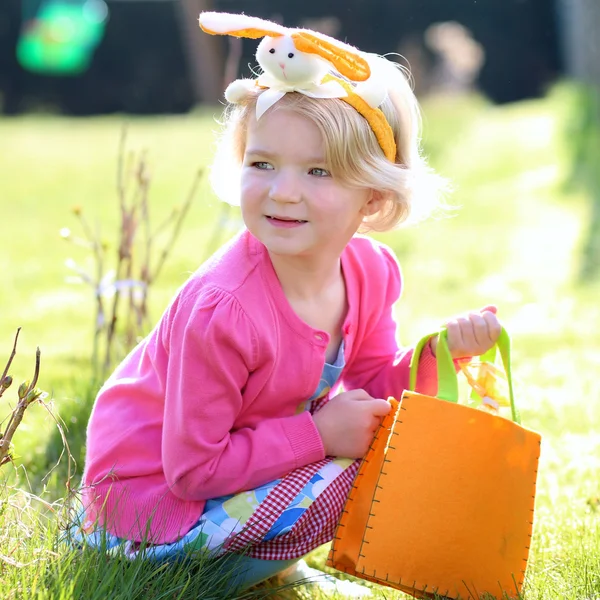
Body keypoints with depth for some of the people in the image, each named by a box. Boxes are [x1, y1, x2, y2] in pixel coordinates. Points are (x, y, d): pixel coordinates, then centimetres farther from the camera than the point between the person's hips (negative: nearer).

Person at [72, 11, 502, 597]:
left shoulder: (371, 271, -10)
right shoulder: (223, 312, -33)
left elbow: (375, 389, 3)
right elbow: (192, 469, -27)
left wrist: (437, 352, -16)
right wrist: (320, 434, -28)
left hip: (235, 454, 8)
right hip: (151, 493, -8)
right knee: (344, 479, -19)